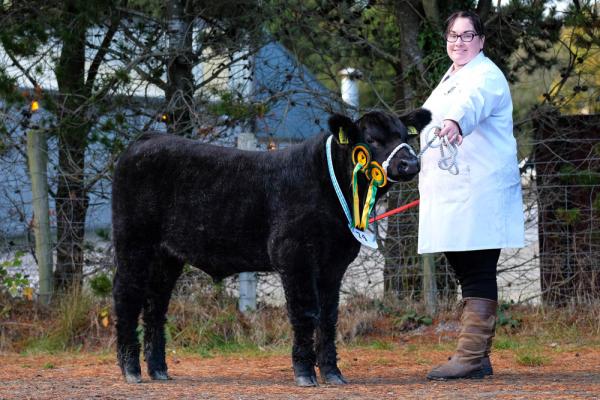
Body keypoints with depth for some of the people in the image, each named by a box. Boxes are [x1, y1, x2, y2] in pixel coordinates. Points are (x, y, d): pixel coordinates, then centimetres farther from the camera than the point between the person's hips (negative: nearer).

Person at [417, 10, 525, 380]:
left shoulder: (486, 76, -8)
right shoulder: (450, 79, 22)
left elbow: (473, 102, -31)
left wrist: (455, 123, -52)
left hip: (479, 193, -9)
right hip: (449, 197, 9)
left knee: (478, 275, -10)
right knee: (467, 274, 10)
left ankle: (471, 356, -12)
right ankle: (479, 359, 14)